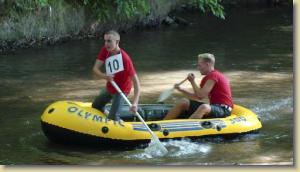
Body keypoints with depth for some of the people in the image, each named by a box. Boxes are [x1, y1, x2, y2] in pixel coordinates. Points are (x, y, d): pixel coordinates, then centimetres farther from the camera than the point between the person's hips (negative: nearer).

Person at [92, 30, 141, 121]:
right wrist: (104, 76, -41)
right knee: (95, 106, 27)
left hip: (121, 90, -7)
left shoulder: (125, 59, -34)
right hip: (109, 88, 7)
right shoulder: (105, 51, -16)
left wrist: (135, 103, -44)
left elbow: (136, 82, -34)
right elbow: (95, 69, -17)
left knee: (113, 118, -16)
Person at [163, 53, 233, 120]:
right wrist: (181, 89, 13)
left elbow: (201, 95, -18)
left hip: (224, 109, -10)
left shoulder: (214, 76, -13)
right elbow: (198, 97, 20)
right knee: (184, 102, 4)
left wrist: (192, 81, -5)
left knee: (204, 107, -40)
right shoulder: (208, 78, 17)